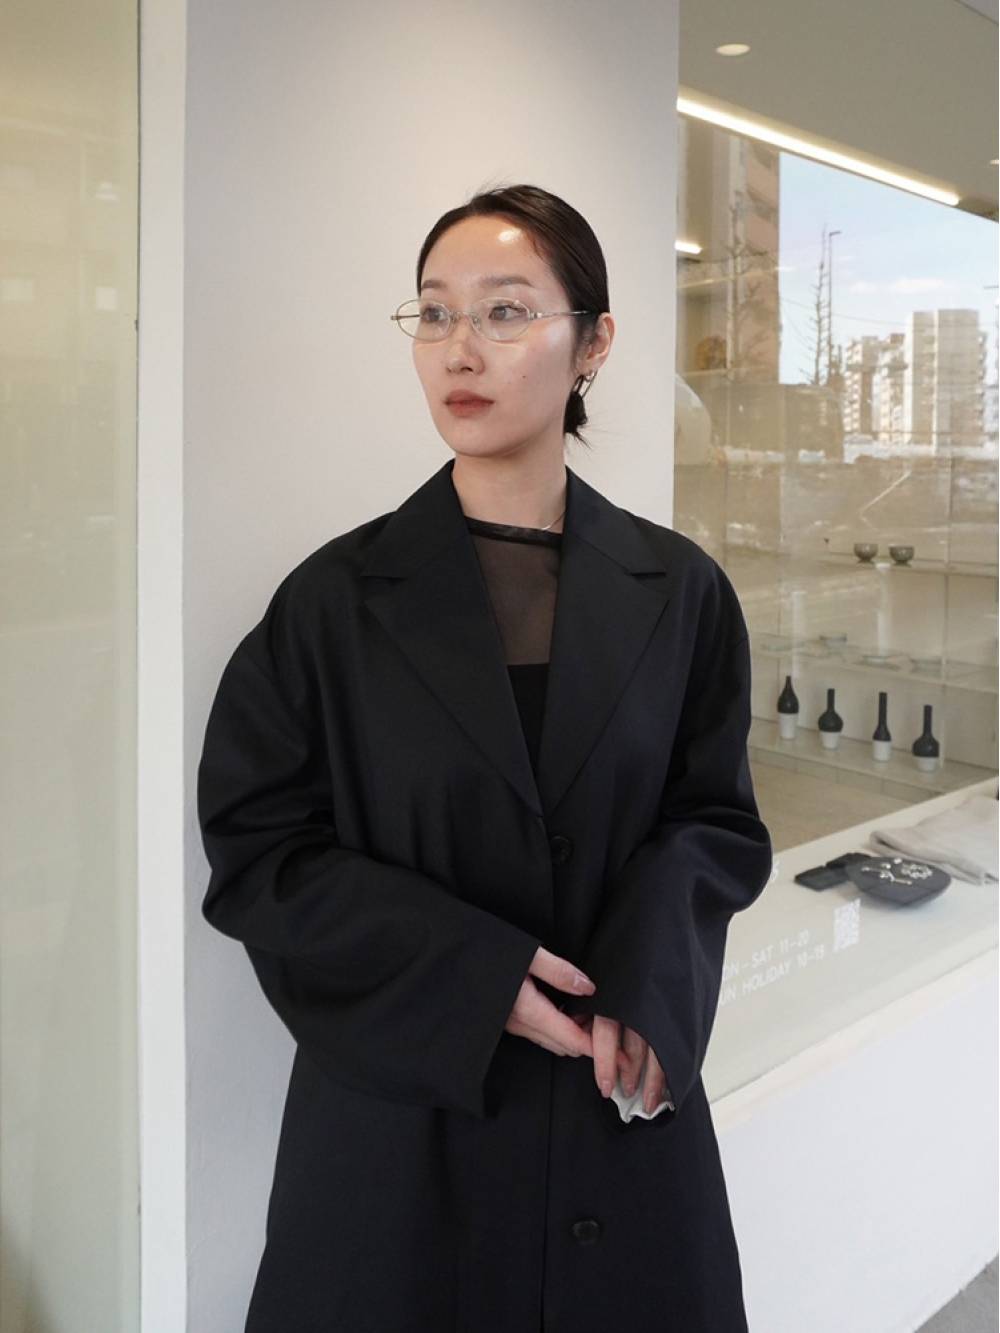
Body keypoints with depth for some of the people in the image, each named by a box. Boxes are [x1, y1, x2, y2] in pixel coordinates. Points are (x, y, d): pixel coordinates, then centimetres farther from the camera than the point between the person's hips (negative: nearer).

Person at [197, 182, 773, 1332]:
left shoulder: (678, 591, -2)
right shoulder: (338, 598, -7)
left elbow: (717, 819, 3)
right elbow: (258, 848, -6)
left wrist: (645, 977, -15)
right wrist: (471, 974, -17)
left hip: (624, 1105, 2)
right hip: (398, 1104, -1)